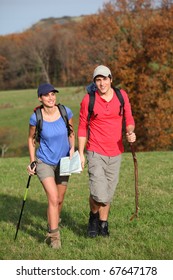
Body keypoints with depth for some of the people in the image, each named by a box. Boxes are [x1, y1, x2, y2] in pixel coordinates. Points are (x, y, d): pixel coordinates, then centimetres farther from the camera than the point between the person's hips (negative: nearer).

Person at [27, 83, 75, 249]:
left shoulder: (66, 112, -12)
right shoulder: (35, 118, -17)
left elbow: (71, 133, 6)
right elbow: (31, 139, 1)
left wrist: (72, 148, -10)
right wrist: (32, 162, -2)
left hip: (63, 162, 3)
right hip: (44, 162, -3)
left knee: (59, 200, 15)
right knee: (53, 198, -16)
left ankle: (53, 223, 42)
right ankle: (54, 236, -7)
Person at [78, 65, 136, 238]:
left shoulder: (122, 96, 1)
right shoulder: (88, 100, -7)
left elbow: (129, 119, 11)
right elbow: (82, 127, 1)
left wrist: (130, 132, -11)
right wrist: (81, 153, -2)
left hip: (115, 152, 3)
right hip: (96, 153, -3)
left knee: (108, 194, 12)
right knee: (99, 195, -13)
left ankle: (103, 224, 32)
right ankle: (93, 216, 17)